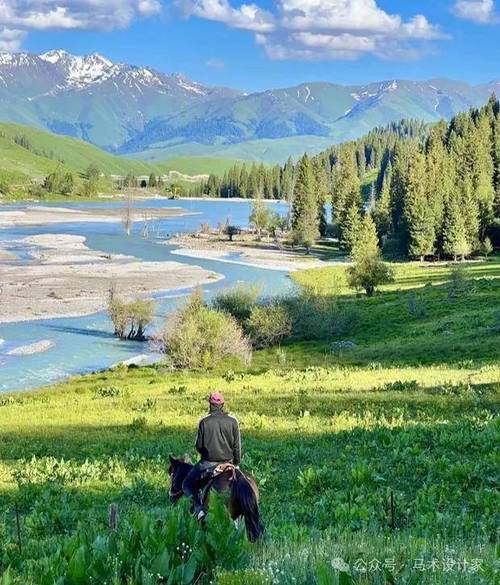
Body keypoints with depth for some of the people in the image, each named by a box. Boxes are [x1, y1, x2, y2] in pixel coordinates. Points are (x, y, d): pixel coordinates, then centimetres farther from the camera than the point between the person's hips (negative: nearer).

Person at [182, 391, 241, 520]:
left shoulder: (204, 422, -8)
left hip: (208, 462, -2)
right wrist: (236, 463, 11)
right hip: (228, 461, 2)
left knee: (188, 484, 14)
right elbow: (237, 446, -1)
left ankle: (198, 508, -5)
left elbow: (198, 445, -2)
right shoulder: (232, 421, -4)